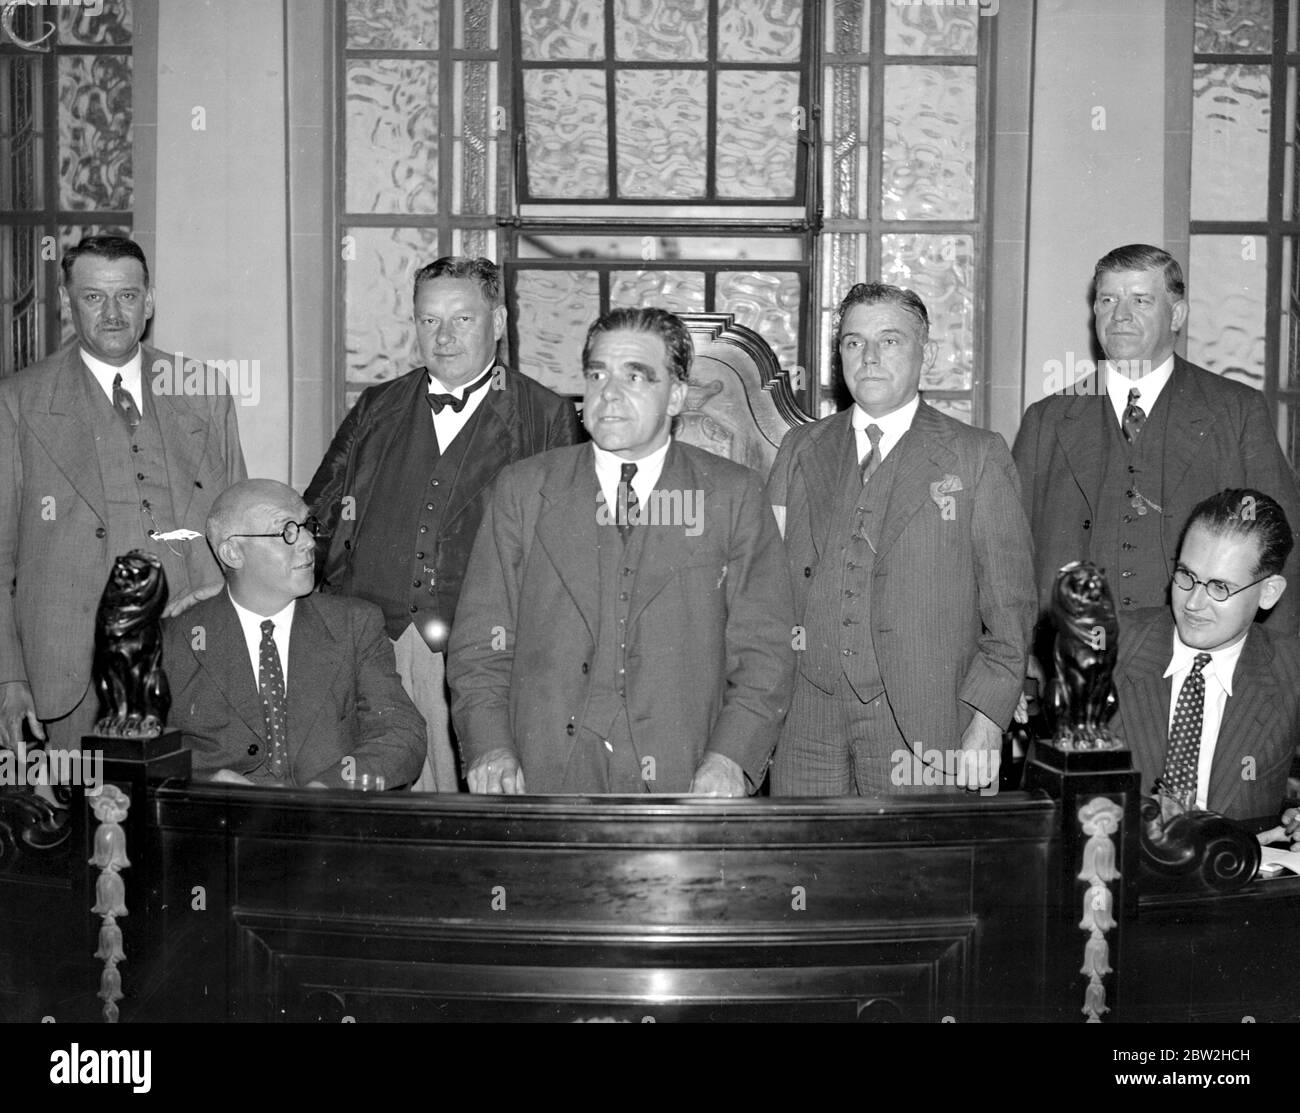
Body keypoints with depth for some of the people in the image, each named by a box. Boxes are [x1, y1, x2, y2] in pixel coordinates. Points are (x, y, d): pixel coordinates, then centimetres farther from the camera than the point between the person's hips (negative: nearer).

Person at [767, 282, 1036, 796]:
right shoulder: (800, 449, 13)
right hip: (804, 722, 3)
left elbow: (1010, 609, 2)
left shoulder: (977, 456, 4)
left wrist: (986, 720, -7)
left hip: (920, 731, -2)